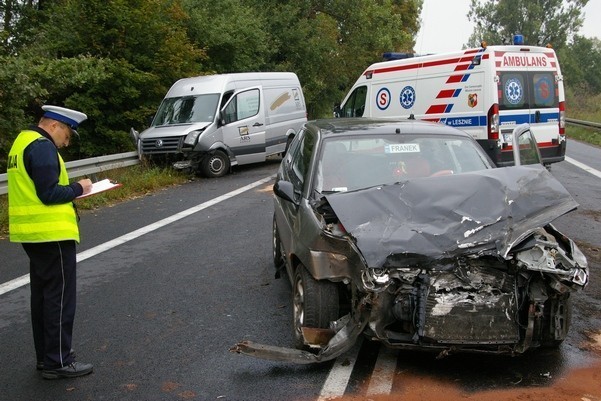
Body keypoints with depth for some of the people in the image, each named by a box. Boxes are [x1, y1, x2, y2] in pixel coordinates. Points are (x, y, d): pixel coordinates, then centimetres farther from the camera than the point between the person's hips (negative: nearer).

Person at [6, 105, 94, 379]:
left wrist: (71, 191, 8)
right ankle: (58, 362, 5)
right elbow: (49, 194, -22)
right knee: (59, 298, -2)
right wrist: (78, 188, -7)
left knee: (42, 296, 16)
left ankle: (46, 356, 26)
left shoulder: (24, 141, 16)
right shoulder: (42, 146, -16)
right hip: (51, 233, -10)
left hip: (33, 233, 10)